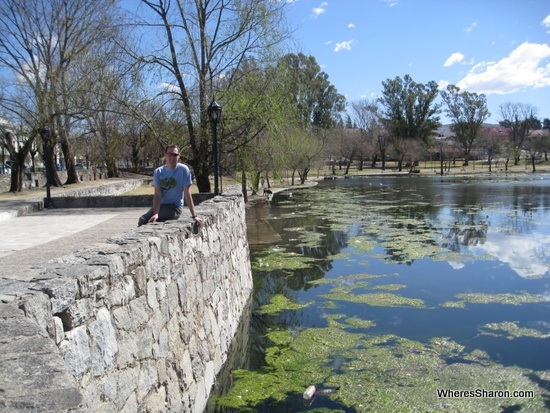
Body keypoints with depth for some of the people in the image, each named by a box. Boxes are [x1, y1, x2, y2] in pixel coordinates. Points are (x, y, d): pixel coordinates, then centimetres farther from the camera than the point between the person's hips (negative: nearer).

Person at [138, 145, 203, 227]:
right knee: (142, 219, -21)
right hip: (161, 205, 4)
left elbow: (187, 194, -8)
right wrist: (155, 213, -23)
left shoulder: (183, 169, -8)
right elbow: (157, 195, -7)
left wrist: (194, 216, -10)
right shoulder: (158, 172, 2)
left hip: (175, 208, -4)